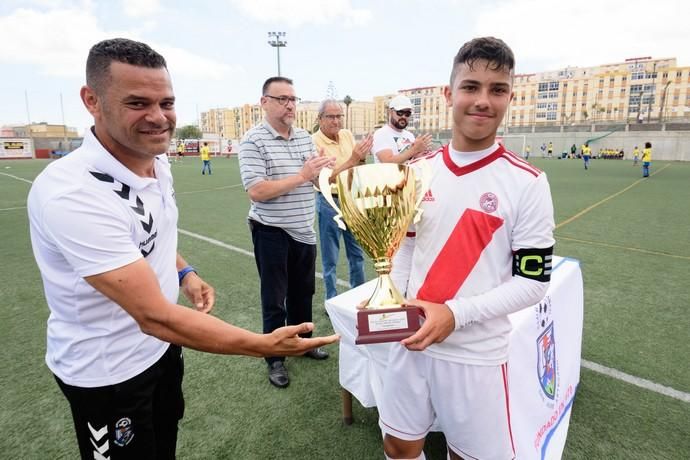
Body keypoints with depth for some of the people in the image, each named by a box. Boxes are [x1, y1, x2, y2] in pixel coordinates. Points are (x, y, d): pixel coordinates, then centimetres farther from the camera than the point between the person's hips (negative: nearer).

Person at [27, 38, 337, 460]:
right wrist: (264, 345, -34)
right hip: (106, 371, -7)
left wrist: (184, 273, 0)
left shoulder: (159, 163, -5)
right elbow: (153, 315, -36)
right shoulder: (71, 194, -33)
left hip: (161, 344, 7)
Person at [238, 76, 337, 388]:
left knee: (303, 292, 19)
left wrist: (322, 170, -13)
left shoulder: (305, 137, 7)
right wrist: (302, 175, -24)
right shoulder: (253, 140, -12)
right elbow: (256, 191, -22)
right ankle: (274, 358, 24)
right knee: (275, 299, 7)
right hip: (272, 233, -6)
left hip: (304, 231, 6)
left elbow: (319, 180, 10)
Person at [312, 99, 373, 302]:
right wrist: (352, 160, -27)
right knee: (330, 257, 6)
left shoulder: (347, 135, 4)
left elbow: (358, 169, 10)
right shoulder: (314, 141, -14)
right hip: (329, 202, -6)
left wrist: (362, 157, -12)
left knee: (357, 252, 17)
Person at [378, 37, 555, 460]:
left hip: (477, 354, -3)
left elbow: (533, 281, -10)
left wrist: (455, 313, -20)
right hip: (413, 341, 4)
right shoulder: (420, 170, 1)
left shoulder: (527, 183, -11)